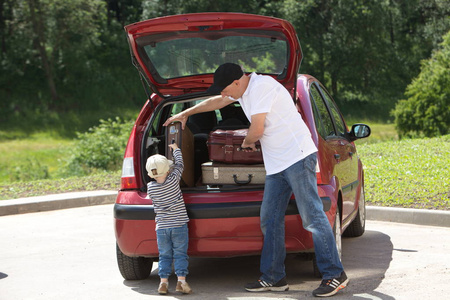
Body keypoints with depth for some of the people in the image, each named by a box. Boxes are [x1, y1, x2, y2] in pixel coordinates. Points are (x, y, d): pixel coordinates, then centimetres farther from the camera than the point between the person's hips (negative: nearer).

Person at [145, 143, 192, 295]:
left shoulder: (150, 187, -5)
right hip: (179, 225, -2)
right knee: (180, 254, 3)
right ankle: (181, 280, -5)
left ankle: (163, 282, 3)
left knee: (165, 255, 9)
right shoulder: (173, 180, -10)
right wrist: (176, 149, 20)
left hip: (161, 227, 2)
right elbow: (179, 164, 6)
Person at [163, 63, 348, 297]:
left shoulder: (262, 86, -14)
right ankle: (274, 278, 14)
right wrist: (186, 113, 44)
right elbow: (215, 102, 35)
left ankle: (335, 275, -6)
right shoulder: (244, 89, 16)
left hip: (298, 157, -10)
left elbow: (257, 130, -17)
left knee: (312, 217, -10)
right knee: (270, 220, 8)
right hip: (276, 164, 10)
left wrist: (246, 142, 6)